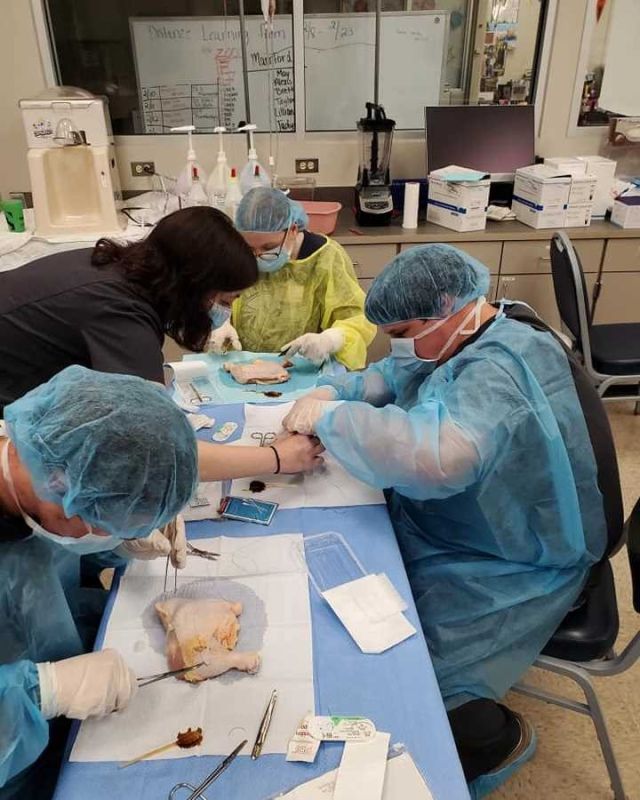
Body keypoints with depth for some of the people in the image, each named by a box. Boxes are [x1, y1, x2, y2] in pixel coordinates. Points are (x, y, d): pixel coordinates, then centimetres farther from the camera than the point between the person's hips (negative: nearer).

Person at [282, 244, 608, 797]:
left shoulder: (498, 372, -30)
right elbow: (390, 377, 13)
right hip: (449, 527, 10)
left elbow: (438, 455, -48)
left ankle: (493, 737, 17)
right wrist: (332, 392, -7)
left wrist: (331, 417, -36)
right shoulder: (461, 343, 1)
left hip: (506, 567, -9)